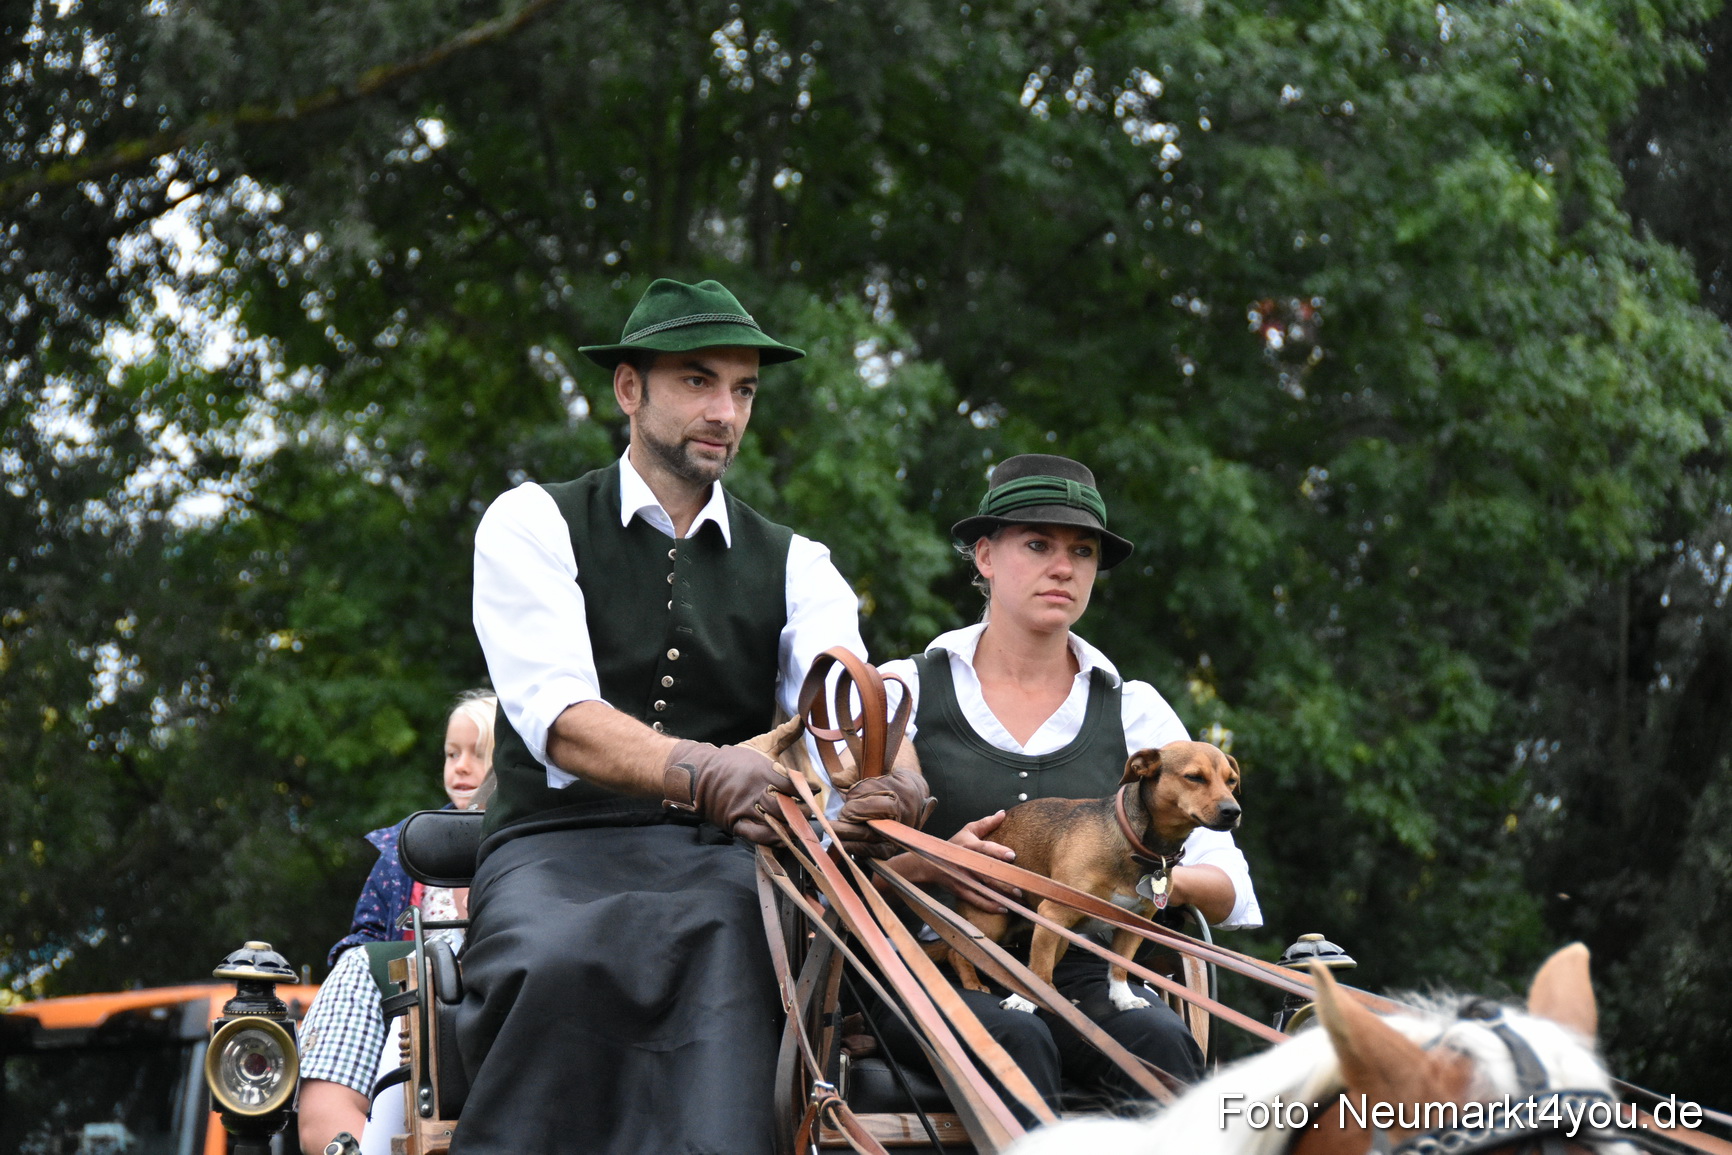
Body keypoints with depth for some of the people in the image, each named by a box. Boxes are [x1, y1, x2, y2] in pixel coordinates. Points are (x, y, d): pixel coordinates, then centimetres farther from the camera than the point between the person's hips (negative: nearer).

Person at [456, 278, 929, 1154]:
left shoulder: (792, 564, 20)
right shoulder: (534, 524, 9)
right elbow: (559, 718, -9)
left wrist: (887, 776, -29)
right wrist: (700, 771, -30)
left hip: (720, 859, 2)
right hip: (561, 849, -2)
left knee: (721, 951, -36)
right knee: (557, 967, -38)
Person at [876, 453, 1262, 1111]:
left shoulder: (1134, 711, 16)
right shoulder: (906, 691, 10)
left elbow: (1232, 894, 11)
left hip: (1082, 979, 2)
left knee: (1158, 1035, -32)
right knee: (1015, 1038, -36)